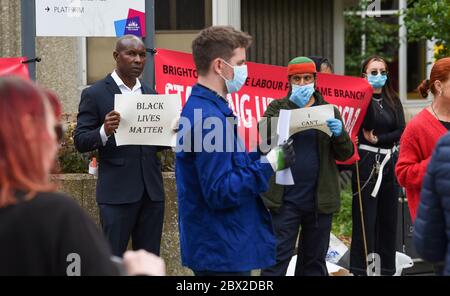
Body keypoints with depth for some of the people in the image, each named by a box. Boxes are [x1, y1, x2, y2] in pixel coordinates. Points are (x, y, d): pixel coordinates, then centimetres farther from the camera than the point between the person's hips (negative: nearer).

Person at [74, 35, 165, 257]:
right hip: (117, 193, -5)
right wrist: (104, 131, -25)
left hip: (151, 190, 5)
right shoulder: (95, 94, -2)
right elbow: (80, 141, -5)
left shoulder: (151, 94, 14)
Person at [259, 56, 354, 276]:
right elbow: (265, 132, -15)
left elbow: (346, 154, 7)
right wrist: (292, 104, -20)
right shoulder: (277, 107, 6)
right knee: (277, 258, -6)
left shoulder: (329, 111, 11)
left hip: (319, 199, 3)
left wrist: (339, 134, -15)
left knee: (314, 260, 12)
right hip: (285, 199, -3)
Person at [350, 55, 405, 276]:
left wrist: (378, 139, -9)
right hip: (366, 161, -5)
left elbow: (401, 131, 2)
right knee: (366, 218, -6)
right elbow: (368, 123, -19)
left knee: (388, 217, 5)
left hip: (389, 162, 5)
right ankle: (362, 268, -3)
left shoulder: (393, 101, 13)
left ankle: (387, 267, 11)